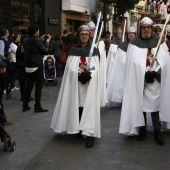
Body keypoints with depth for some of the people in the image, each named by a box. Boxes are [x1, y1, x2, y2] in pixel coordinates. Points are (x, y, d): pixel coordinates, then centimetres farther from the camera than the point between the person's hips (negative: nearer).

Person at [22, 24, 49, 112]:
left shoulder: (25, 41, 6)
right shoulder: (37, 40, -15)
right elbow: (45, 51, -11)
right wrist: (47, 42, 6)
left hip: (28, 67, 7)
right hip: (37, 66, -7)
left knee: (28, 85, 12)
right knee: (38, 86, 0)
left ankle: (25, 105, 16)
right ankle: (37, 106, 1)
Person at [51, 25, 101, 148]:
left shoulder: (94, 51, 6)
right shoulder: (73, 50, 8)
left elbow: (96, 69, -2)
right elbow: (70, 68, 1)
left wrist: (88, 74, -21)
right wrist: (80, 74, -16)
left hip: (90, 83, -1)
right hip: (75, 83, 2)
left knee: (89, 106, -7)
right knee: (76, 105, 2)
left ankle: (89, 134, -9)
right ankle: (78, 129, 15)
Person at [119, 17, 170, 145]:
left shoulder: (159, 42, 5)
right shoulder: (134, 43, 3)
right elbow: (133, 61, -4)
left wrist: (154, 72, -14)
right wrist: (145, 73, -14)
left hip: (155, 80, 0)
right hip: (139, 80, 0)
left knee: (155, 104, 0)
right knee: (140, 103, 5)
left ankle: (157, 131, 8)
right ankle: (142, 129, 17)